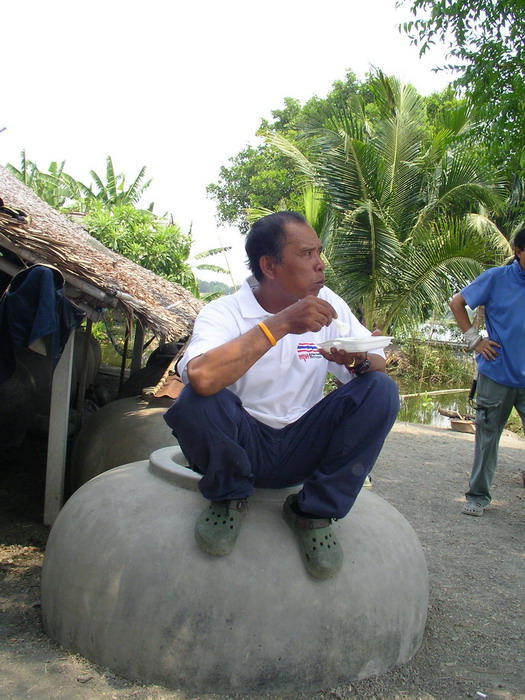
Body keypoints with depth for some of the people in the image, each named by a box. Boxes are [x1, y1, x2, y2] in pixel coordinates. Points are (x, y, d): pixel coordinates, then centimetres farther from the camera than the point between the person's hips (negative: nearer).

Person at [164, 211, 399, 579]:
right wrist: (280, 324, -34)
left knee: (382, 390, -18)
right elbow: (201, 377, -36)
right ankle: (229, 498, -1)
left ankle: (315, 511, -5)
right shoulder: (223, 313, -14)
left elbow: (380, 365, 0)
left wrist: (358, 361, -24)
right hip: (243, 445, -3)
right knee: (196, 401, -32)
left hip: (304, 448, 4)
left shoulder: (327, 304, -1)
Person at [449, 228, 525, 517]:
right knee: (487, 437, 9)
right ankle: (478, 495, 23)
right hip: (496, 374, -1)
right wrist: (474, 339, -2)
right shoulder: (497, 278, -3)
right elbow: (457, 303, 5)